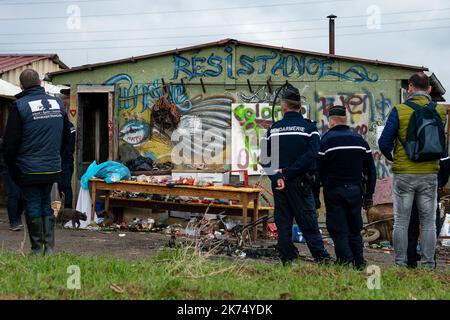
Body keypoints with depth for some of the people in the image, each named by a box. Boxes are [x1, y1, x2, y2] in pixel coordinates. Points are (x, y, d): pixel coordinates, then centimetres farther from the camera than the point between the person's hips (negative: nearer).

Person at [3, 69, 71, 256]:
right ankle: (50, 247, 11)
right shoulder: (58, 103, 4)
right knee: (46, 205, 15)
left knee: (33, 207, 5)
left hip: (29, 170, -4)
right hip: (53, 168, 5)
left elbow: (10, 142, -8)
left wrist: (12, 167, 6)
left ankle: (37, 249, 8)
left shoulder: (20, 106, -12)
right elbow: (66, 137, 15)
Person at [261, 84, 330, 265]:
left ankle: (288, 260, 7)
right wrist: (287, 173, -13)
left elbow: (266, 159, -1)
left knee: (283, 224, 7)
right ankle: (322, 258, 1)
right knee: (308, 223, 2)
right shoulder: (309, 127, -3)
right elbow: (311, 156, -15)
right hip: (301, 183, -2)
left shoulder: (273, 129, 5)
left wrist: (277, 177, -10)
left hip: (279, 184, 2)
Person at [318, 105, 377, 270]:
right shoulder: (359, 139, 10)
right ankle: (359, 263, 11)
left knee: (338, 231, 0)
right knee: (355, 230, 13)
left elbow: (318, 170, -4)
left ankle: (346, 261, -7)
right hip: (355, 191, 4)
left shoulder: (326, 140, -3)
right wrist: (369, 195, 17)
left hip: (334, 191, -4)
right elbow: (371, 170, 12)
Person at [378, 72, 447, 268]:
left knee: (401, 222, 5)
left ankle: (400, 264, 6)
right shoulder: (439, 112, 1)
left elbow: (384, 142, -7)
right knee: (428, 223, 8)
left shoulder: (399, 110, -8)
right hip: (430, 174, 2)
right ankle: (428, 265, 8)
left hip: (403, 174, -2)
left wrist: (390, 156, 12)